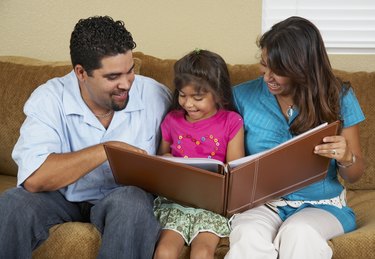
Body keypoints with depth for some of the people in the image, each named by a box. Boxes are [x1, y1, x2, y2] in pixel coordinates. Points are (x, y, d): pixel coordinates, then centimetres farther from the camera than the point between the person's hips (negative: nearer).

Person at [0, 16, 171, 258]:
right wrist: (107, 149, -29)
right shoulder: (48, 99, -13)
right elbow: (33, 179, -27)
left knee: (132, 201, -34)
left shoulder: (155, 95, -8)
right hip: (63, 199, 0)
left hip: (128, 198, 0)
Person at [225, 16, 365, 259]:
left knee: (298, 232, -35)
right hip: (260, 202, 1)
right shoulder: (243, 95, 2)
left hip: (321, 205, 0)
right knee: (249, 235, -34)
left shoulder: (339, 97, 1)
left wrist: (346, 158, -18)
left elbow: (355, 174, 6)